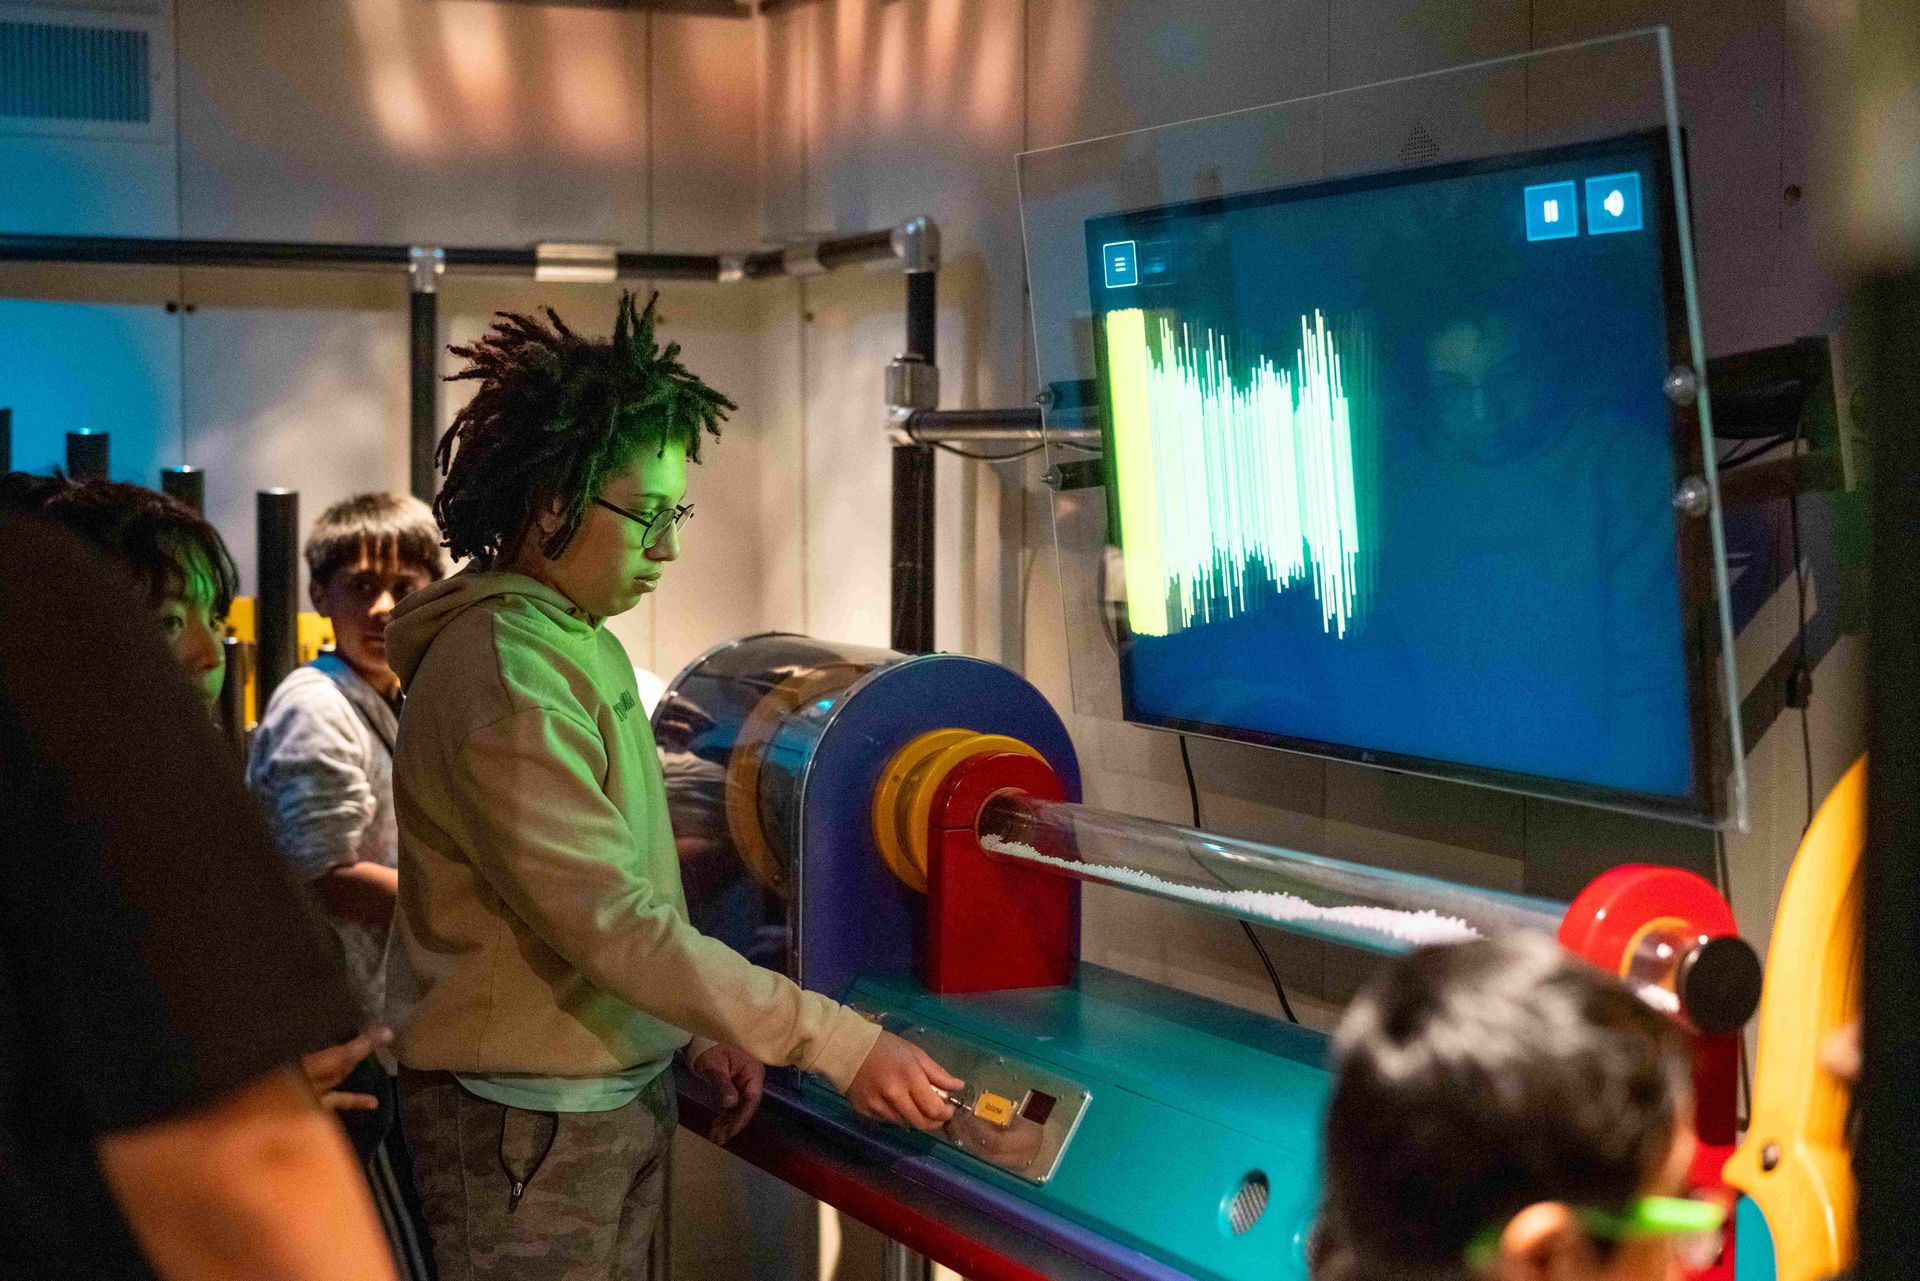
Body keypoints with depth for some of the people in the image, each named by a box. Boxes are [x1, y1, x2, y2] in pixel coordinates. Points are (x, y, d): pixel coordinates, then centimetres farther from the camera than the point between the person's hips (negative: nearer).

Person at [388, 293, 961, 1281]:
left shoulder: (579, 642, 10)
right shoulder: (502, 681, -22)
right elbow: (616, 926, -26)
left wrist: (695, 1032, 10)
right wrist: (836, 1044, -26)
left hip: (618, 1090, 9)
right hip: (529, 1119, -9)